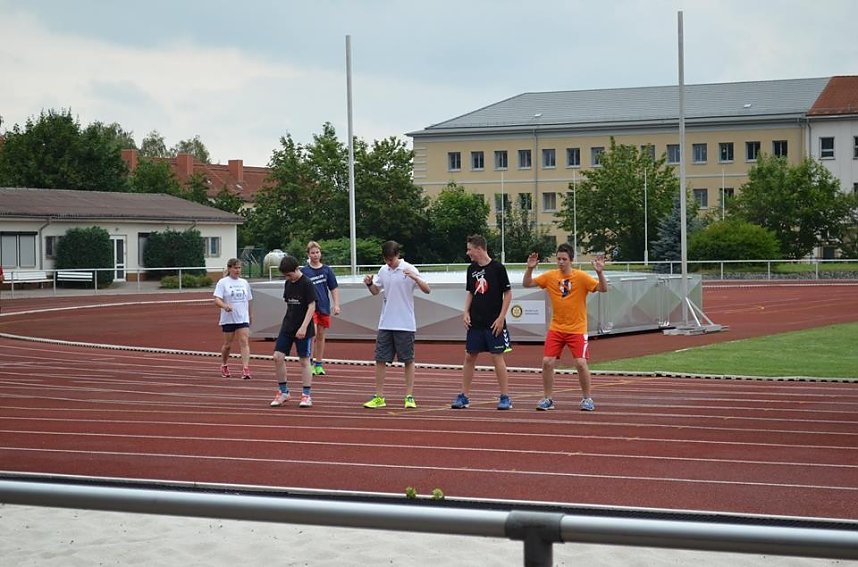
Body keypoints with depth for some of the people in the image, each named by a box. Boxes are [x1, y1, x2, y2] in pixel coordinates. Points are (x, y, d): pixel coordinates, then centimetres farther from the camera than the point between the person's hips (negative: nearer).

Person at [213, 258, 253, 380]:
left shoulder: (244, 283, 11)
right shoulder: (222, 282, -3)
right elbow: (217, 300, -14)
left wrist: (249, 317, 20)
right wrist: (225, 306, -33)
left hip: (243, 319, 3)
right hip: (228, 319, -3)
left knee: (244, 342, -12)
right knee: (228, 344, 8)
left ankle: (245, 369, -21)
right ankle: (224, 365, 32)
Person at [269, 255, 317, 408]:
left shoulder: (307, 284, -11)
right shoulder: (288, 283, 9)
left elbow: (311, 306, -14)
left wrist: (304, 327, -21)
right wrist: (289, 321, 17)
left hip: (303, 330, -6)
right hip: (287, 326, 6)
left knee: (304, 361, 0)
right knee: (278, 357, -2)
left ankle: (306, 395, 7)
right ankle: (283, 392, 9)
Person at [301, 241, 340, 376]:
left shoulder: (327, 270, 6)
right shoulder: (304, 271, 0)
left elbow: (334, 289, 9)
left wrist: (336, 305, 1)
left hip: (324, 308, 3)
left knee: (321, 336, 9)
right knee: (312, 334, -15)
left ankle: (319, 365, 18)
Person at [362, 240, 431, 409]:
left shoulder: (409, 269, -8)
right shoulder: (383, 270, 7)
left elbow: (427, 290, -13)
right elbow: (375, 291, 20)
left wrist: (415, 278, -29)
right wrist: (369, 283, -1)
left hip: (405, 325, -4)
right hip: (385, 324, 4)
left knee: (408, 360, 3)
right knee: (380, 359, 2)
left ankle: (409, 397, 9)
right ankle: (379, 397, 8)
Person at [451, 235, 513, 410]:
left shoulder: (498, 268, -8)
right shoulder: (472, 269, 9)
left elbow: (508, 293, -6)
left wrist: (501, 317, -12)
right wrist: (466, 312, 3)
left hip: (494, 323, -6)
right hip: (475, 322, 6)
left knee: (497, 357, -4)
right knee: (469, 357, 6)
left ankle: (505, 398, 3)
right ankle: (464, 396, 13)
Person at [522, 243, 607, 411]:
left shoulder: (581, 277, -9)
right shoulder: (550, 276, 1)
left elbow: (603, 289, -16)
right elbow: (527, 284, 5)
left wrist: (600, 272, -33)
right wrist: (530, 269, -12)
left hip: (577, 329, -3)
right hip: (555, 328, 3)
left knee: (581, 363, -12)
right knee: (547, 362, -5)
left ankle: (587, 399, 7)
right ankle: (548, 399, 9)